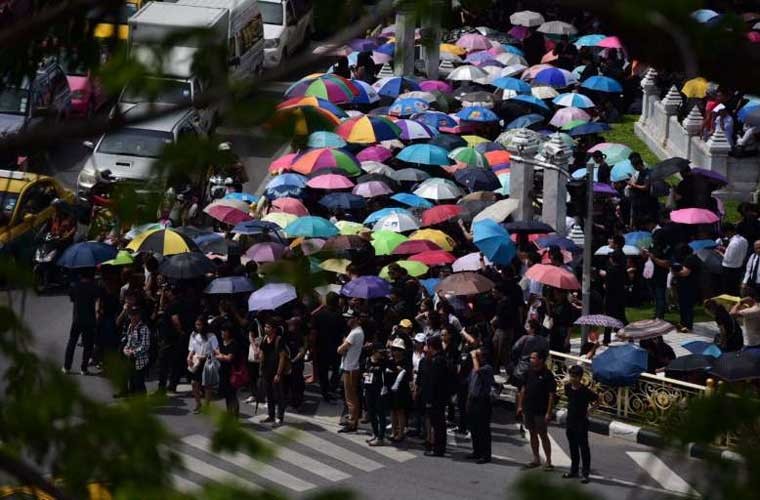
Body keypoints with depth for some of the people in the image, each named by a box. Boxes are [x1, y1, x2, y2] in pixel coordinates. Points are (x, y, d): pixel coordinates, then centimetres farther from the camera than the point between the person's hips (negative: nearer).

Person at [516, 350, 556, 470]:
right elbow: (523, 389, 14)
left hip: (541, 411, -6)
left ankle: (548, 461, 3)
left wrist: (548, 412, -17)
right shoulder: (529, 372, 7)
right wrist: (520, 406, 10)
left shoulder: (547, 375, -12)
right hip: (528, 409, 6)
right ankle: (536, 459, 21)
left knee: (543, 435, -3)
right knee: (532, 434, 12)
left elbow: (551, 395, -13)